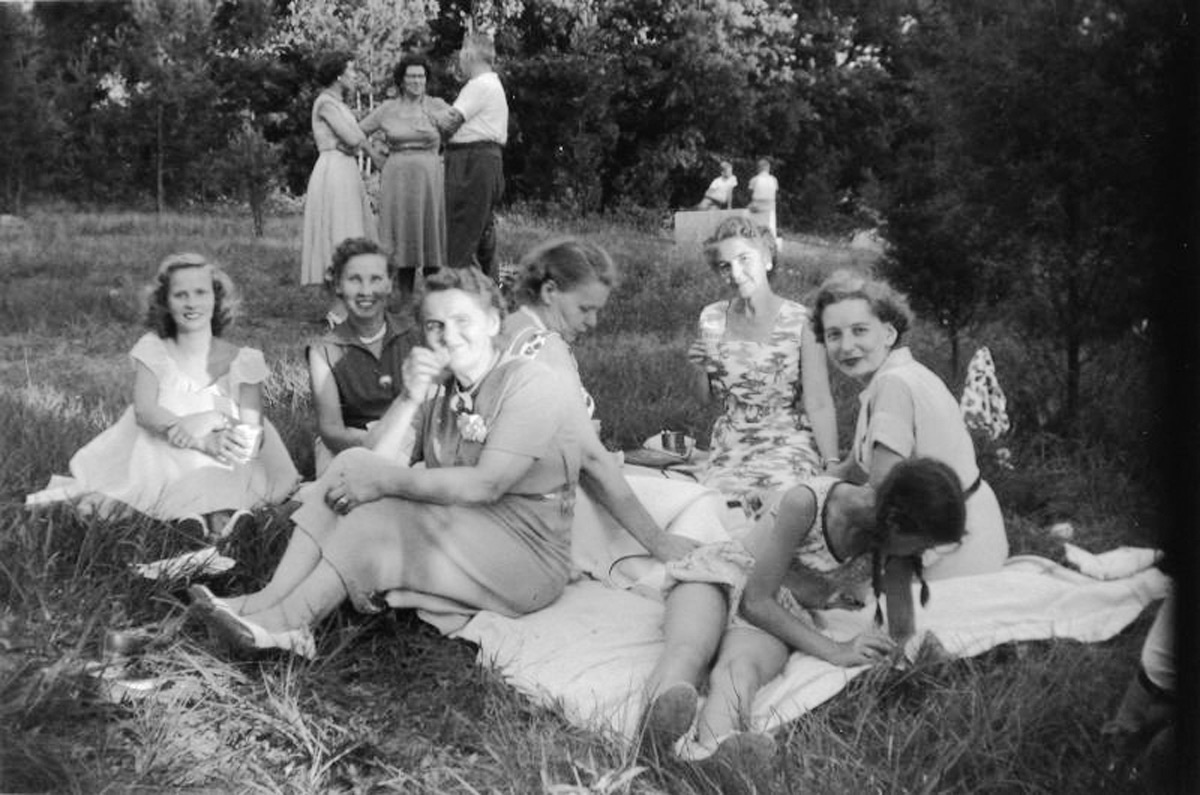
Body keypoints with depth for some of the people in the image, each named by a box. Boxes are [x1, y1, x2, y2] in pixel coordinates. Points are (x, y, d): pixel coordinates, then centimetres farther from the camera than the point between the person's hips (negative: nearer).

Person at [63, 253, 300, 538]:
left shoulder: (241, 361, 6)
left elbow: (254, 436, -3)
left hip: (221, 475, -3)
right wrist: (205, 441, -26)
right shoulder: (153, 350, 9)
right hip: (159, 468, 3)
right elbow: (145, 411, -7)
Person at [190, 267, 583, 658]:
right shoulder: (440, 389, 13)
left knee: (377, 511, -25)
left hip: (528, 557, -7)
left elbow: (487, 485, -21)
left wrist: (384, 482, -19)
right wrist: (411, 397, -14)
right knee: (352, 463, -9)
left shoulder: (530, 383, -11)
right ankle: (274, 600, -17)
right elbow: (381, 464, 0)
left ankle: (288, 619, -18)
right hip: (456, 537, 7)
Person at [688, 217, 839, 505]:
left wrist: (832, 467, -23)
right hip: (730, 447, 4)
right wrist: (701, 369, -6)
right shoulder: (712, 318, 3)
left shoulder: (799, 321, -10)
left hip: (789, 444, -3)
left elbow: (819, 405, -12)